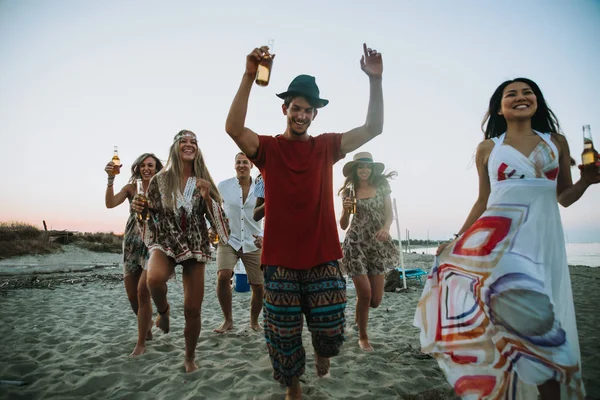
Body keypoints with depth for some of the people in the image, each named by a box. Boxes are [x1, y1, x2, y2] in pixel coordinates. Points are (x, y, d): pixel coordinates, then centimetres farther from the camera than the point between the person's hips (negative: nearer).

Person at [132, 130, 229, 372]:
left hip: (195, 246, 1)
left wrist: (206, 197, -15)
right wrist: (139, 208, -14)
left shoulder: (203, 181, 2)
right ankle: (163, 311, 2)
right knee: (155, 278, -35)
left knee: (193, 309, 2)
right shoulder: (160, 180, 0)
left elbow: (215, 216, 1)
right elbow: (150, 214, 8)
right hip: (165, 242, -1)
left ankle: (190, 358, 28)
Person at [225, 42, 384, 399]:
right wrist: (250, 77, -26)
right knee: (284, 336, 12)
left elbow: (374, 128, 1)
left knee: (331, 330, 8)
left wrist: (375, 80, -9)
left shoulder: (327, 146, 6)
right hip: (280, 259, -1)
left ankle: (322, 352, 44)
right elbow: (234, 128, -18)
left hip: (323, 256, 1)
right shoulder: (268, 148, 0)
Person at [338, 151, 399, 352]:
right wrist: (346, 210, -19)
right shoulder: (349, 192, 1)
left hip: (377, 245, 2)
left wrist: (386, 228, -23)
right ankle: (363, 337, 22)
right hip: (356, 245, -2)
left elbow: (389, 212, -2)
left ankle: (359, 311, 39)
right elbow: (343, 225, 1)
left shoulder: (381, 187, 4)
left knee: (376, 299, 2)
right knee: (365, 294, -3)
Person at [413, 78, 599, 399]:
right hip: (501, 231, -2)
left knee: (539, 315, 2)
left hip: (544, 236, 3)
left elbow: (564, 197, 16)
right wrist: (457, 238, 5)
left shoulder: (557, 142, 12)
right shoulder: (487, 148, 8)